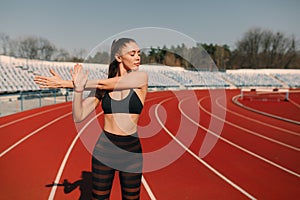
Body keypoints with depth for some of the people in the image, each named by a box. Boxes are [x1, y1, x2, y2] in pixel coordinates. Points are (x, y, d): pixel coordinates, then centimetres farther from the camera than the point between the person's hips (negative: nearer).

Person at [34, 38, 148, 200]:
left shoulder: (141, 77, -8)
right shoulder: (102, 86, -1)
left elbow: (104, 84, -18)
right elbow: (78, 117, -7)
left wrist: (67, 83, -12)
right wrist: (78, 88, -23)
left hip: (131, 151, -1)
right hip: (104, 149, 1)